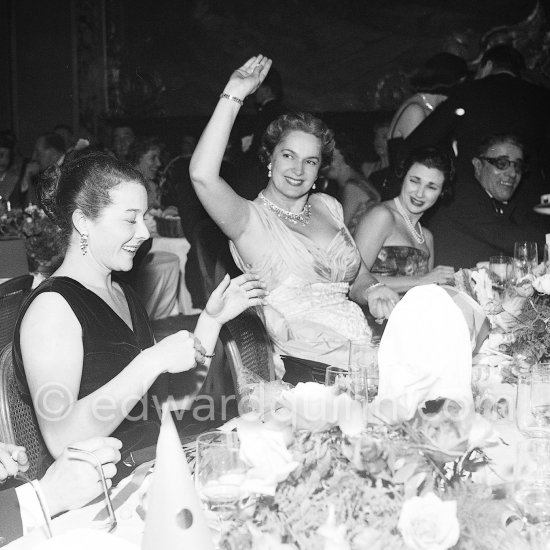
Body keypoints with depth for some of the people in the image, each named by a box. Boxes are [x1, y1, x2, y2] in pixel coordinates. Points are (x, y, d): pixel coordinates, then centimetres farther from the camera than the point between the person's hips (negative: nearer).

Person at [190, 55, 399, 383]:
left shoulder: (328, 207, 18)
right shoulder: (251, 219, 0)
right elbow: (202, 175, -20)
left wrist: (374, 291, 1)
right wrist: (233, 96, -15)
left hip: (367, 349, 7)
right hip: (311, 366, -6)